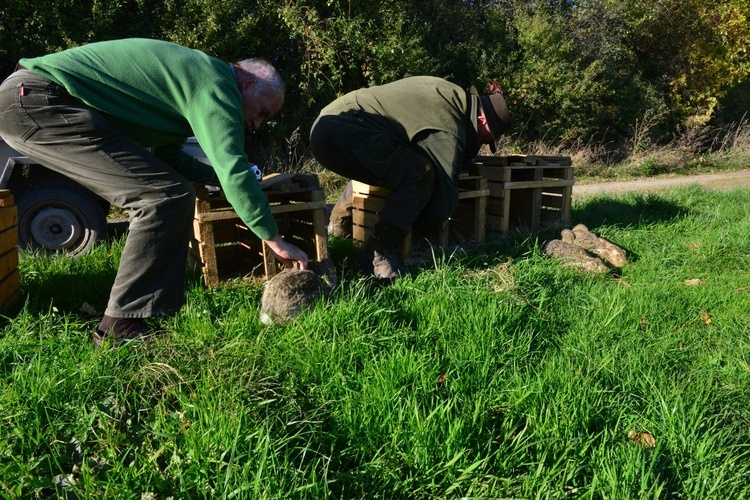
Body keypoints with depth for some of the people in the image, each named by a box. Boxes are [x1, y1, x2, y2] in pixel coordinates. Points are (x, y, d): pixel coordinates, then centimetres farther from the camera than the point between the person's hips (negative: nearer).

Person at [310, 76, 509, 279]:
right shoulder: (447, 130, -13)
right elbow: (442, 203, -13)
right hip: (342, 133, -11)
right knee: (421, 174, -22)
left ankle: (339, 222, 37)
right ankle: (378, 254, -12)